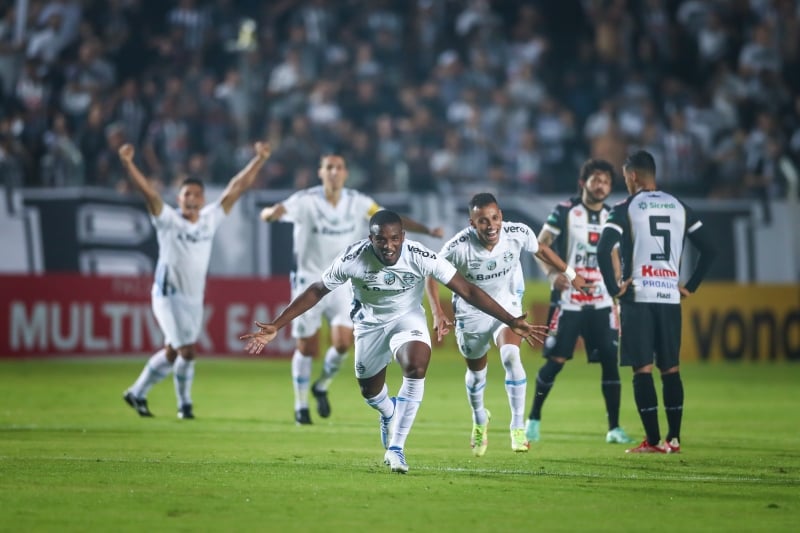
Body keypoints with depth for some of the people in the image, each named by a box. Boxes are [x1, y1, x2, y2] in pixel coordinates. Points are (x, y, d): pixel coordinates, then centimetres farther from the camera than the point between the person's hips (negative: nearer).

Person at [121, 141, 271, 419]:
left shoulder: (211, 219, 4)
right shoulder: (168, 220, -8)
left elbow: (236, 188, 4)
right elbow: (147, 191, -20)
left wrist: (259, 159, 1)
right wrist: (128, 164, -34)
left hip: (195, 299, 5)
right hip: (169, 294, -5)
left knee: (171, 353, 13)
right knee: (187, 351, -9)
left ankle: (137, 393, 29)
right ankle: (184, 404, 10)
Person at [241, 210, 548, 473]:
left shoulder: (420, 257, -30)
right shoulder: (353, 259, -28)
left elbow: (467, 290, -24)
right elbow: (315, 292, -14)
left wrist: (511, 322, -27)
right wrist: (275, 328, -16)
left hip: (408, 318, -1)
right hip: (370, 324, 1)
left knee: (416, 369, -29)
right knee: (370, 392, 14)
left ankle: (396, 448, -20)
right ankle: (389, 414, 54)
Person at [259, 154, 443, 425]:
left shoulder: (357, 202, -3)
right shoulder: (306, 201, -14)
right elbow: (273, 213, -27)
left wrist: (427, 230, -8)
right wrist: (272, 213, -52)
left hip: (341, 283, 3)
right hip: (309, 283, -3)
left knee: (343, 343, -10)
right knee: (306, 349, 1)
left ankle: (322, 387, 19)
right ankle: (301, 405, 19)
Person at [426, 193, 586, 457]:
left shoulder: (518, 234, -23)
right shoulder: (458, 247, -29)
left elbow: (541, 250, 1)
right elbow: (432, 275, -12)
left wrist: (570, 274, 12)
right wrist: (438, 313, -21)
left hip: (507, 304, 0)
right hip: (471, 313, 0)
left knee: (511, 356, -26)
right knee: (476, 371, 16)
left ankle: (518, 427, -17)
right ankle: (479, 420, 48)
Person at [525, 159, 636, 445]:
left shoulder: (612, 217, 9)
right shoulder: (564, 211, -5)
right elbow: (540, 244, -3)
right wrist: (552, 273, -19)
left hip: (601, 303, 4)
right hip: (568, 300, -4)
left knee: (610, 360, -3)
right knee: (556, 360, -4)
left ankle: (614, 428, 2)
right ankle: (533, 419, 13)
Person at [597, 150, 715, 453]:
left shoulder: (626, 209, -4)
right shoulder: (679, 208, 11)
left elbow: (604, 249, -16)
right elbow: (708, 249, 10)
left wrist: (614, 288, -7)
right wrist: (690, 286, 14)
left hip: (638, 298, -4)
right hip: (670, 298, 4)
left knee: (643, 369, -2)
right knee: (670, 369, 9)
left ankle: (653, 441, -6)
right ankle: (673, 439, 8)